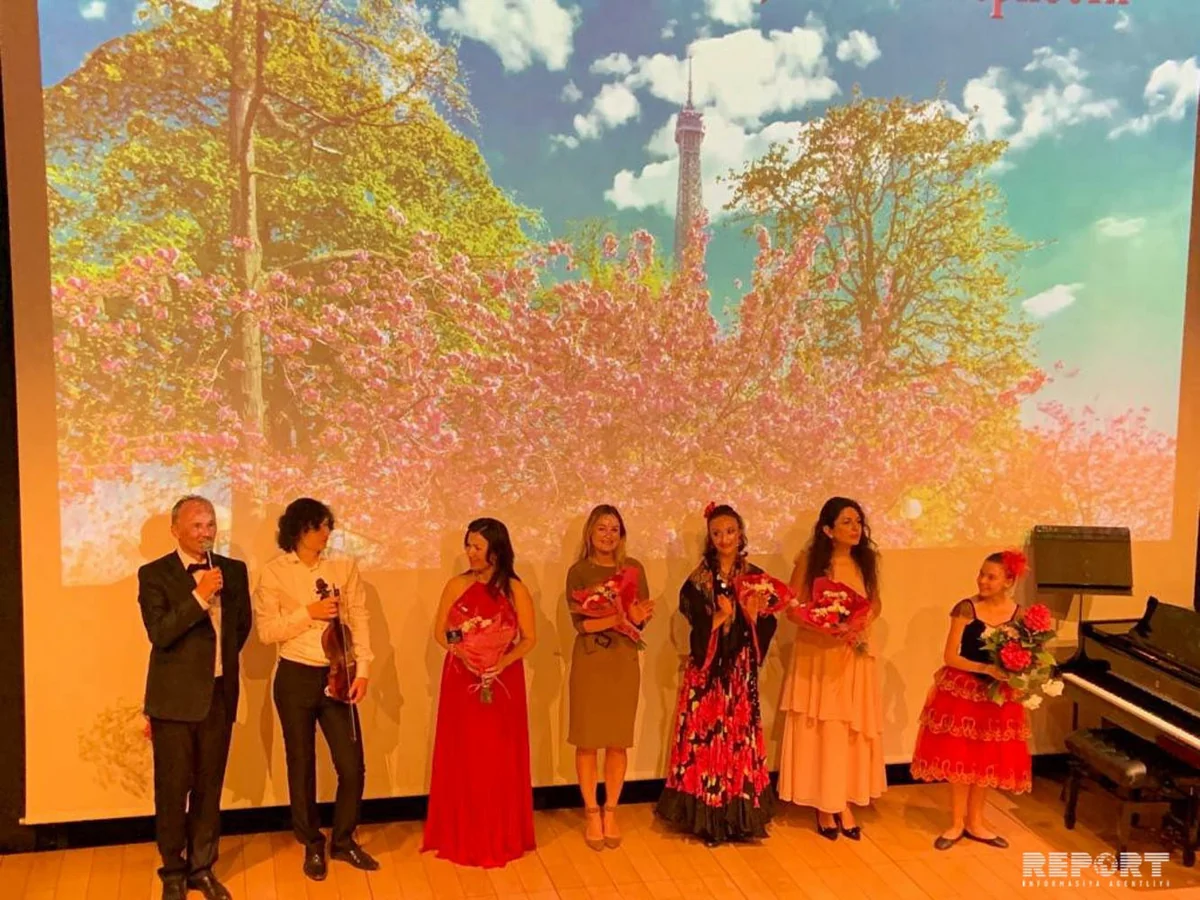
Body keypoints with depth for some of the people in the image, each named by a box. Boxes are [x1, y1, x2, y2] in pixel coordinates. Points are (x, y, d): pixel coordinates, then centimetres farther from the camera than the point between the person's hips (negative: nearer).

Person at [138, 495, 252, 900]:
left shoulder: (234, 570, 6)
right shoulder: (154, 574, -6)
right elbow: (159, 633, -16)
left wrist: (221, 660, 12)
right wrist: (199, 596, -23)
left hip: (219, 694, 4)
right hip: (175, 697, -3)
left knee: (209, 787, 12)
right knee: (173, 789, 5)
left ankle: (202, 867, 25)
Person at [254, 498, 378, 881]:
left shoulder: (344, 566, 2)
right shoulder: (274, 572, -4)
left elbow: (360, 620, 1)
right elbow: (267, 631, -7)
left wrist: (362, 669, -6)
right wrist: (308, 612, -18)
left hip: (336, 676, 2)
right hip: (295, 678, -2)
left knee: (352, 766, 2)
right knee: (301, 767, 9)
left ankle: (343, 840, 23)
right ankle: (312, 846, 27)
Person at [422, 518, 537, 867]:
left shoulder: (515, 590, -4)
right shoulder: (456, 586, 1)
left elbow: (529, 638, -2)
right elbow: (440, 632, 3)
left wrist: (503, 662, -17)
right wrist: (462, 650, -16)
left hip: (503, 683, -1)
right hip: (462, 681, 1)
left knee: (501, 760, 5)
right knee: (462, 758, 4)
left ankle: (502, 838, 17)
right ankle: (462, 836, 17)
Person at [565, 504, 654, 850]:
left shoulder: (633, 568, 5)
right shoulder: (579, 571, -2)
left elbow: (642, 617, 0)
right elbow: (580, 622, -12)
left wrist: (639, 617, -23)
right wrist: (618, 618, -26)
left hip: (624, 661, 2)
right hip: (589, 660, -2)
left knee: (618, 741, 7)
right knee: (588, 740, 2)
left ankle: (610, 812, 20)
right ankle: (592, 815, 15)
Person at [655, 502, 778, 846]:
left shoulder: (754, 576, 6)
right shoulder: (698, 581, -1)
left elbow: (766, 628, 3)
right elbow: (695, 630, -7)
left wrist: (752, 614, -15)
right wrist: (719, 617, -21)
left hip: (740, 672, 2)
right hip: (706, 672, -2)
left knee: (740, 737, 3)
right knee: (705, 736, -3)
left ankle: (739, 815, 14)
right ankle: (707, 817, 8)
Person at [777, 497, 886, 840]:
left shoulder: (865, 560, 1)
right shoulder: (809, 560, -9)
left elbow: (876, 604, 12)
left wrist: (864, 621, -9)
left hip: (855, 655, 3)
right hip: (817, 654, -3)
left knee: (851, 730, 5)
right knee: (818, 731, 2)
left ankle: (844, 803, 16)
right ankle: (823, 805, 14)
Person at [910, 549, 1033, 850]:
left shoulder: (1019, 614, -4)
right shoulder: (966, 608, -13)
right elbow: (950, 657, -14)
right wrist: (986, 669, -25)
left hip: (998, 694, 3)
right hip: (962, 691, -2)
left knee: (987, 760, 11)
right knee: (960, 758, 5)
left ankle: (975, 822, 29)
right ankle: (956, 823, 21)